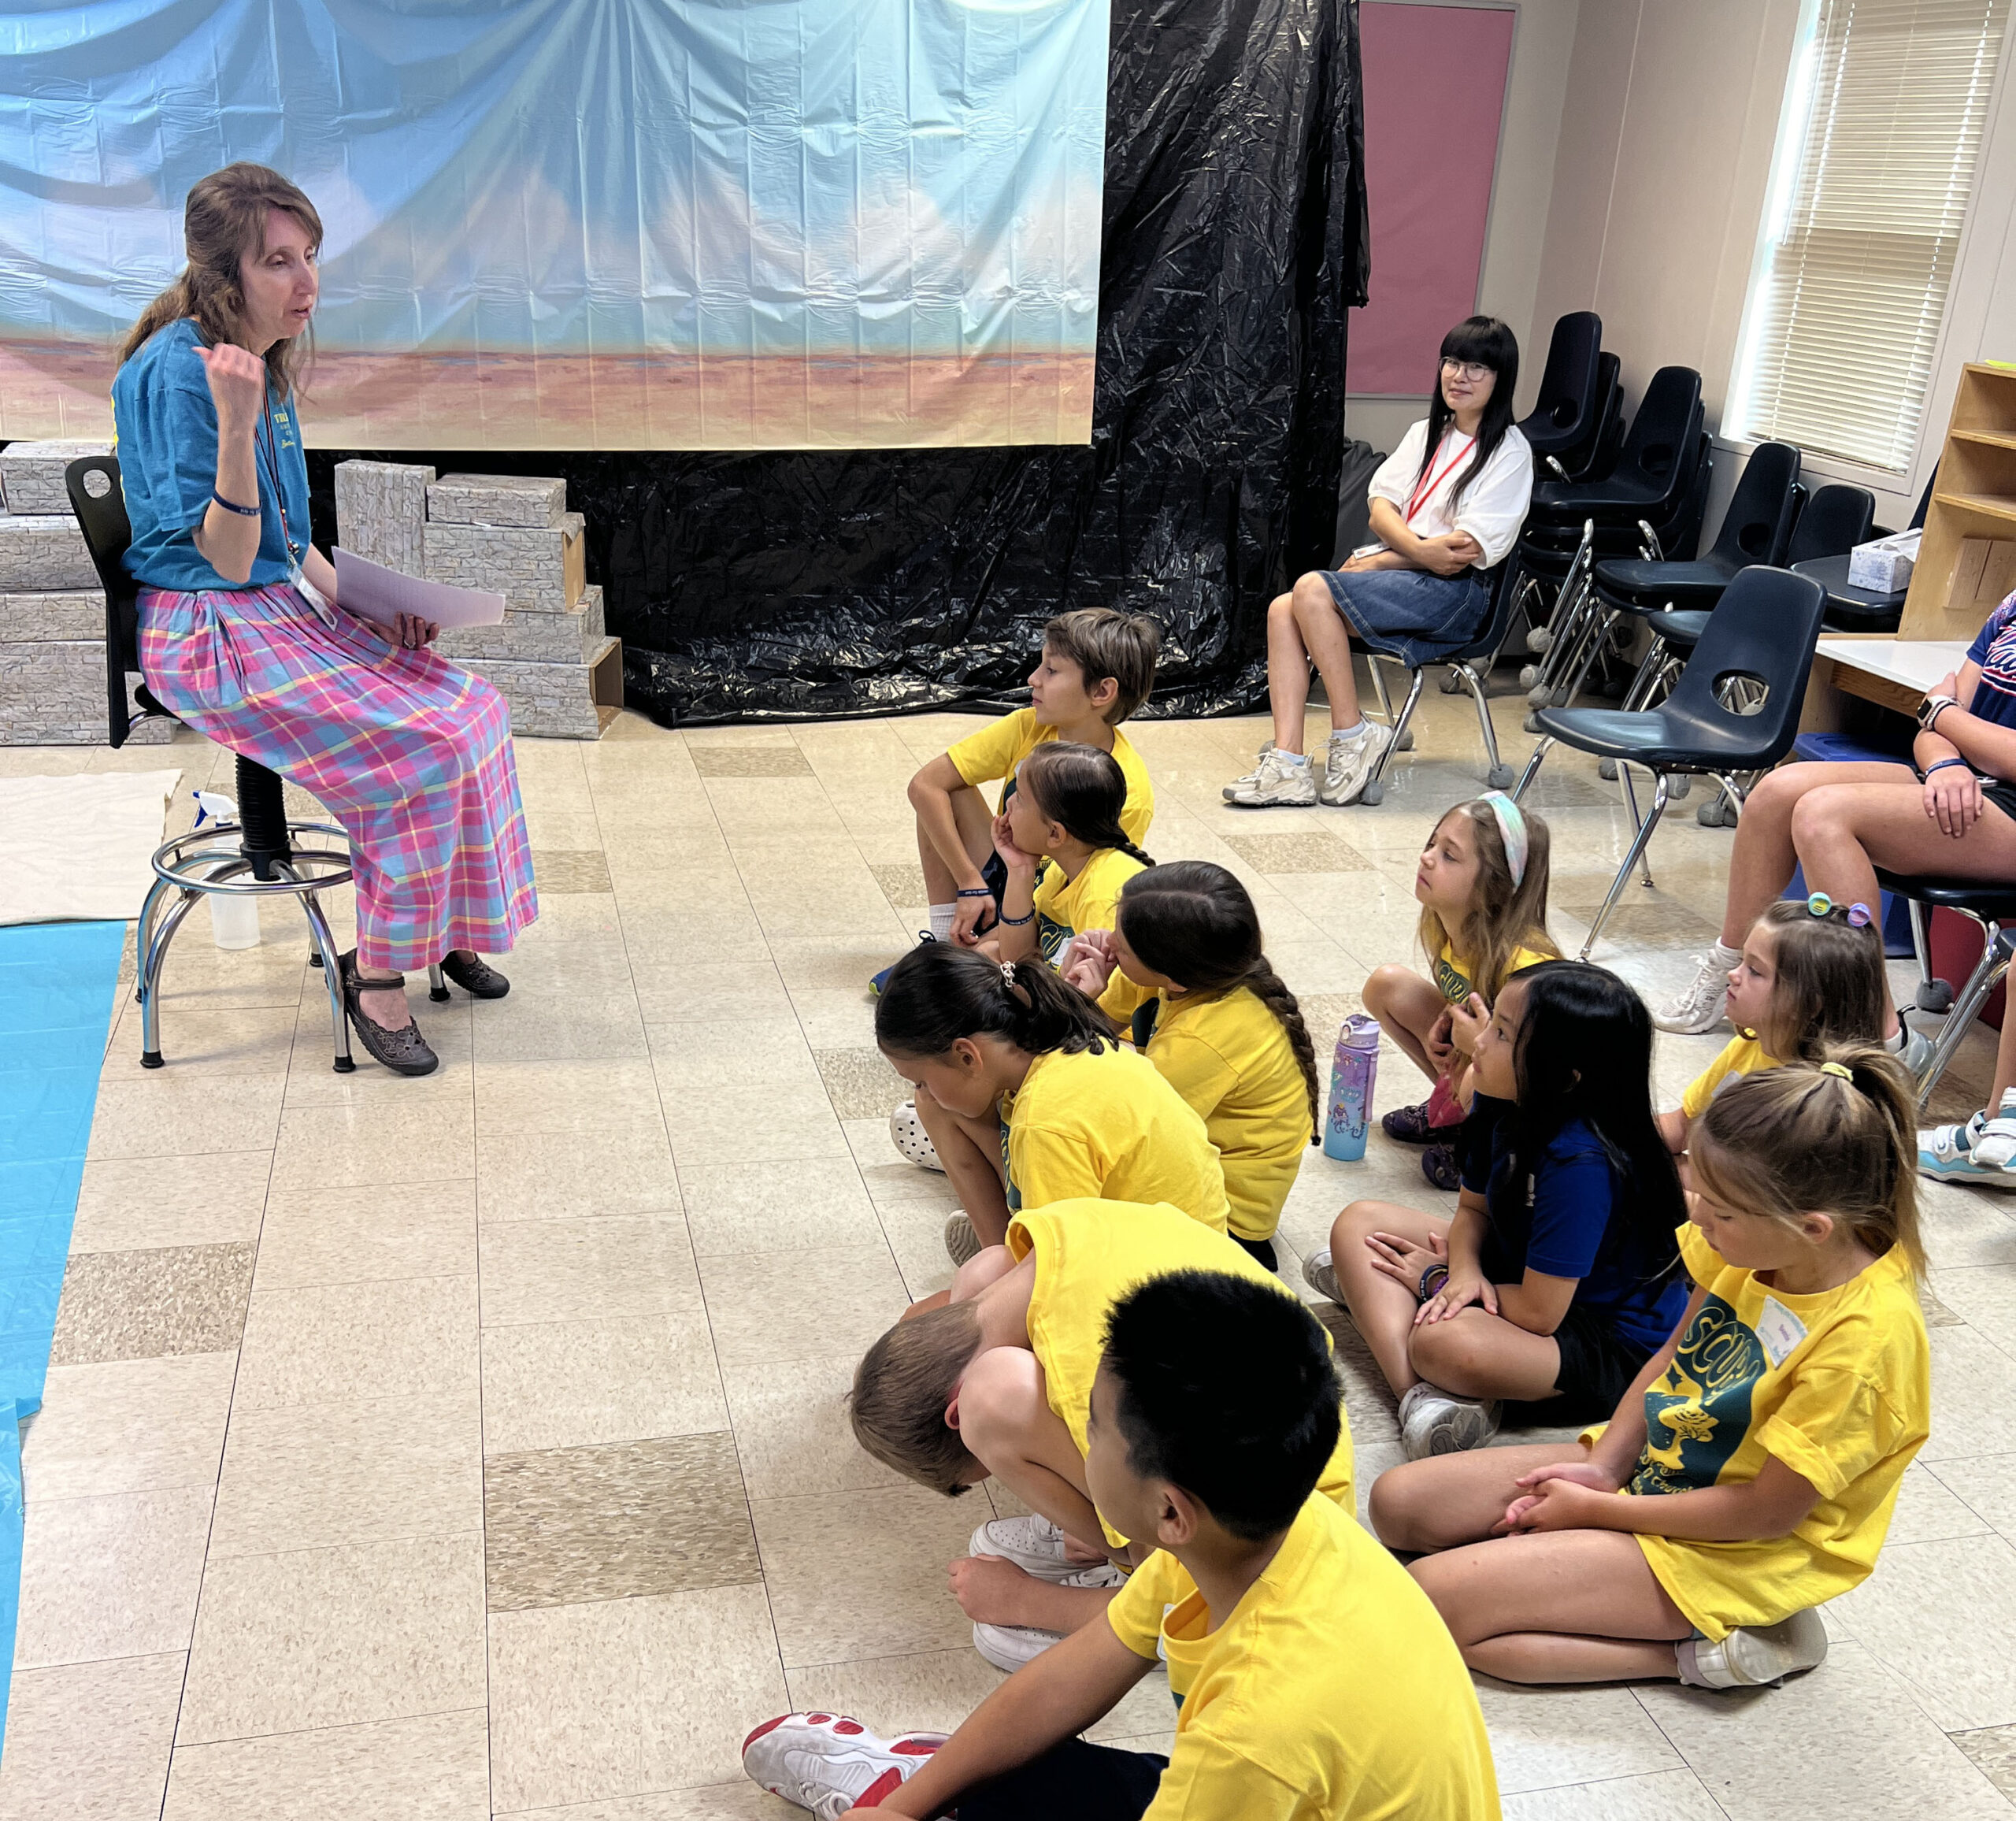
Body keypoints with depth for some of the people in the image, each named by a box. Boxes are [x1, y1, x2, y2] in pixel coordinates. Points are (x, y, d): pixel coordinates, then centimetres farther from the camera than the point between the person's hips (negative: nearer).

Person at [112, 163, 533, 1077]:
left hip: (287, 609, 9)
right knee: (422, 745, -21)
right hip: (208, 634, -9)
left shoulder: (265, 362, 9)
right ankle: (376, 973, -5)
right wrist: (237, 426, -34)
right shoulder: (181, 370, -18)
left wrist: (366, 606, 2)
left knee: (473, 708, -5)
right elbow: (230, 560, -22)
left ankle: (444, 924, 10)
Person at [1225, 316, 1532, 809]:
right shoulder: (1426, 434, 19)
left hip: (1454, 593, -7)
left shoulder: (1510, 452, -4)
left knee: (1313, 590, -27)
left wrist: (1369, 563, -11)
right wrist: (1421, 549, -15)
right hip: (1396, 569, 7)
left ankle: (1352, 736, -18)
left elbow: (1467, 553, -13)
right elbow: (1381, 505, 7)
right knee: (1283, 610, -17)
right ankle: (1286, 764, -23)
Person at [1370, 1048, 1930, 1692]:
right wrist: (1602, 1466, -6)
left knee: (1433, 1598, -20)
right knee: (1398, 1501, 1)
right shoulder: (1755, 1242, -10)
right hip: (1647, 1463, 8)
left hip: (1724, 1547, -8)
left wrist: (1596, 1508, -14)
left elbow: (1767, 1513, -23)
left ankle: (1697, 1649, -10)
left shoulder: (1867, 1337, -31)